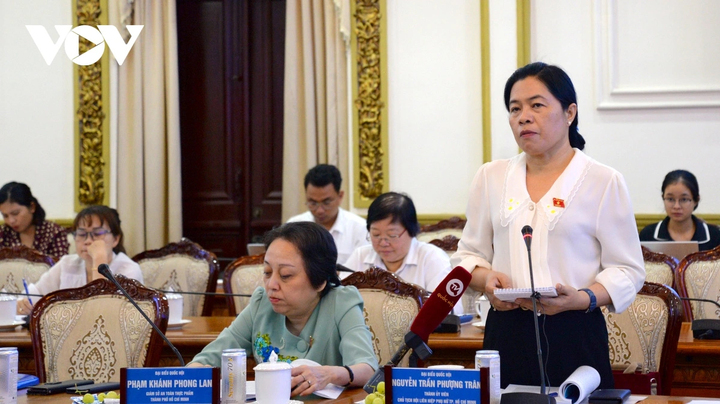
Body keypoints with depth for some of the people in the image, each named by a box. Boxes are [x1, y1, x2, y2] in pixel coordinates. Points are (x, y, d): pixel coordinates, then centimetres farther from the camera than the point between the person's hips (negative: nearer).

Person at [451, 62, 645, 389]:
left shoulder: (604, 182, 1)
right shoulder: (491, 177, 12)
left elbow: (627, 270, 0)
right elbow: (469, 254, 17)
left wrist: (581, 298, -18)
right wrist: (486, 279, -6)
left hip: (574, 337, -3)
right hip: (506, 334, 3)